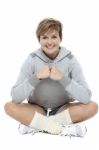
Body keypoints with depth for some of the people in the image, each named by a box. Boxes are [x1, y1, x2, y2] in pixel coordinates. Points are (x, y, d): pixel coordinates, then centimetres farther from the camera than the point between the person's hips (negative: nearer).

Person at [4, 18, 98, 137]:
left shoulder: (70, 59, -13)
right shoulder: (32, 59, -12)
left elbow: (86, 97, -22)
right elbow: (15, 96, -19)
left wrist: (63, 79, -33)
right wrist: (35, 77, -32)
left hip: (63, 109, 0)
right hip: (37, 110, 0)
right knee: (9, 106, -25)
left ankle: (34, 124, -20)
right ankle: (64, 128, -23)